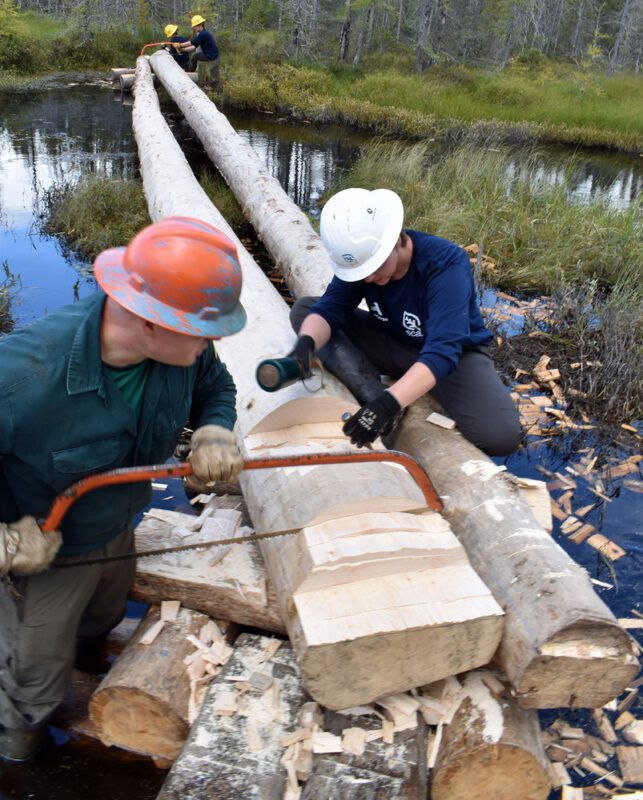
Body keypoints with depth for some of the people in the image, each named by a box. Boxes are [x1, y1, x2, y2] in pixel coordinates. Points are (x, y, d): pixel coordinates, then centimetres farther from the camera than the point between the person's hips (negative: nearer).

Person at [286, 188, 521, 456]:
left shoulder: (446, 263, -31)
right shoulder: (361, 258, -14)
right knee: (303, 308, -13)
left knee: (499, 435, -33)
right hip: (395, 345, 4)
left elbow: (443, 351, -41)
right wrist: (307, 343, -46)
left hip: (455, 352, -4)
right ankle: (373, 396, -24)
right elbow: (328, 309, -21)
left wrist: (391, 401, -56)